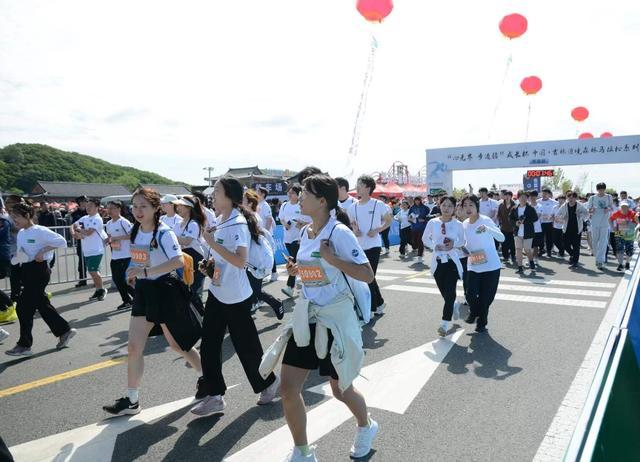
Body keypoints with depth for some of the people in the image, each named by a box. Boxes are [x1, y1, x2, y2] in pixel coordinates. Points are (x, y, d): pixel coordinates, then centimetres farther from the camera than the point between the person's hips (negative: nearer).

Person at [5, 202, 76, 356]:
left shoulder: (40, 231, -14)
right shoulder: (21, 233, 11)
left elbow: (61, 241, -18)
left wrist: (43, 251, -20)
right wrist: (18, 256, 0)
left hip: (38, 270, -9)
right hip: (26, 270, 9)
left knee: (24, 306, -6)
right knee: (42, 305, 12)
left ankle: (24, 345, 5)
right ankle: (64, 331, 24)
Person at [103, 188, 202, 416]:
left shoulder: (164, 233, -19)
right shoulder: (135, 232, 4)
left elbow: (178, 261, -33)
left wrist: (145, 271, -35)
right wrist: (135, 275, 10)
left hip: (165, 290, -7)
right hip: (143, 291, 7)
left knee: (176, 343, 8)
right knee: (134, 347, 3)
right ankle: (131, 400, 16)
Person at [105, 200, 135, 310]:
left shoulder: (123, 222, -12)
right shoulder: (108, 224, 11)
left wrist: (118, 238, -22)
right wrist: (108, 240, 2)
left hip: (125, 256, -8)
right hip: (114, 256, 8)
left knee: (122, 279, -8)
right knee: (116, 279, 9)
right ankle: (127, 300, 21)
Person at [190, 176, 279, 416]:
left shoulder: (239, 224, -20)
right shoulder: (220, 221, 7)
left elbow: (241, 261, -30)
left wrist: (213, 244, -27)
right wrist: (210, 262, 5)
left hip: (236, 296, -8)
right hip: (216, 292, 8)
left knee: (246, 345, 6)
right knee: (208, 345, 6)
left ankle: (268, 382, 29)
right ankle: (214, 396, 15)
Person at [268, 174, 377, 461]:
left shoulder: (339, 232, -16)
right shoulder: (305, 232, 6)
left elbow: (367, 275, -18)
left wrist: (331, 258, -26)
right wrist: (297, 270, 2)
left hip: (335, 319, -6)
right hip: (306, 317, 6)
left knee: (341, 389, 12)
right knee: (288, 389, 2)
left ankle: (366, 427, 46)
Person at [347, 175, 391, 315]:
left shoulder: (378, 205, -9)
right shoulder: (353, 207, 3)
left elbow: (388, 220, 3)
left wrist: (377, 230, -12)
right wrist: (354, 230, -7)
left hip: (373, 246, -5)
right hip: (359, 246, 5)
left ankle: (370, 309, 9)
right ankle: (379, 303, 33)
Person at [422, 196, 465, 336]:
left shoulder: (458, 224, -4)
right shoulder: (432, 222, -3)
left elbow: (463, 241, 9)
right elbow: (425, 239, 8)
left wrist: (454, 244, -12)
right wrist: (434, 246, -10)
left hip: (452, 261, -1)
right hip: (437, 261, 2)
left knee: (450, 293, -9)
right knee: (445, 293, 12)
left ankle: (445, 323, 0)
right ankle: (454, 306, 46)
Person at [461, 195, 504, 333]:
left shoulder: (486, 220, -12)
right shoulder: (464, 224, 4)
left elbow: (501, 238, -21)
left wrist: (488, 229, -36)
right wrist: (464, 249, -1)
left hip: (491, 266, -3)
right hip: (473, 266, 3)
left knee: (486, 297, 4)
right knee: (471, 295, -9)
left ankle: (482, 322, 28)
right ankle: (474, 312, 25)